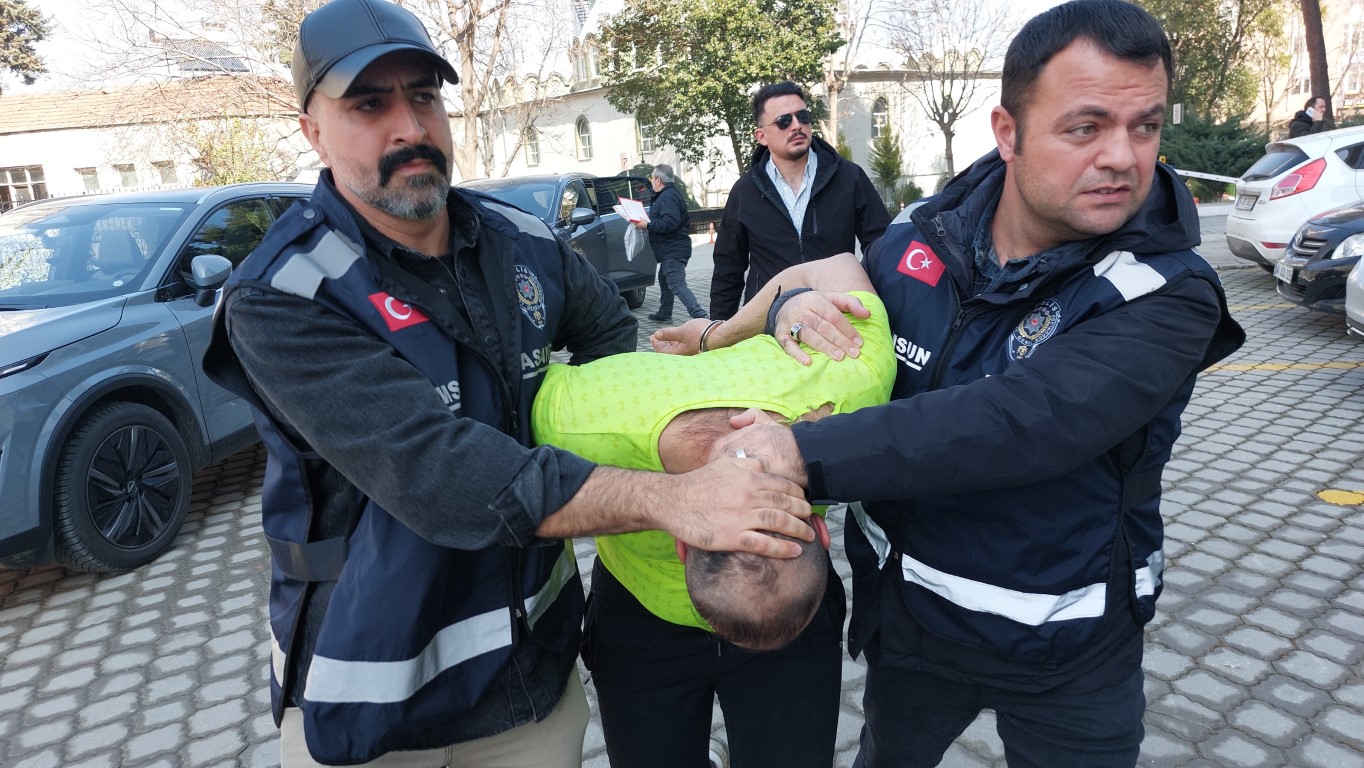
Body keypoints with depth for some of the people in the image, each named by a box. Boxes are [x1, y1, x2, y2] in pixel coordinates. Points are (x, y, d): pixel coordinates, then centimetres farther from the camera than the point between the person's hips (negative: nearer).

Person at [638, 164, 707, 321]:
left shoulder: (668, 196, -18)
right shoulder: (669, 194, 17)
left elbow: (670, 222, -30)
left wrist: (648, 225, -22)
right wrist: (649, 224, 14)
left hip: (673, 250, -12)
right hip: (672, 249, 12)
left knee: (678, 285, -17)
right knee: (664, 279, 24)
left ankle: (700, 316, -25)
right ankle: (664, 313, 38)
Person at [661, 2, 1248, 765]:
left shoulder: (1166, 294, -22)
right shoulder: (918, 242, -9)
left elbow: (1026, 421, -38)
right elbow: (841, 319, 7)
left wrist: (808, 454, -42)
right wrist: (796, 307, -18)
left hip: (1069, 650, -3)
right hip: (907, 611, 4)